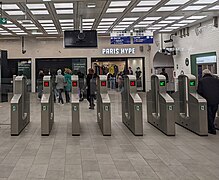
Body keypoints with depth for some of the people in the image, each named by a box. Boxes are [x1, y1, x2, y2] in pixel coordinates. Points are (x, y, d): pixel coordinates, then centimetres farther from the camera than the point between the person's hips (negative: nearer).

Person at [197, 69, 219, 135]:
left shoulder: (201, 81, -1)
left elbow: (199, 91, -3)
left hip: (207, 100, -3)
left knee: (209, 115, 7)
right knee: (213, 115, 16)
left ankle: (212, 129, 7)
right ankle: (210, 127, 27)